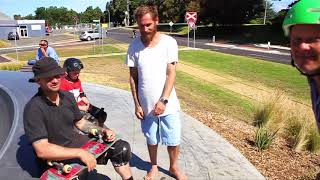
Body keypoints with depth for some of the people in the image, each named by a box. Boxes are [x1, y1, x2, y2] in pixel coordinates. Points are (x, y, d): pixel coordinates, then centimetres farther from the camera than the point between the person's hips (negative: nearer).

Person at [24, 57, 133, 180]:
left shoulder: (67, 96, 1)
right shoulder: (33, 108, -20)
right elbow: (41, 150, -26)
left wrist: (103, 131, -4)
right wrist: (79, 153, -28)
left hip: (77, 143, 6)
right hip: (56, 159, -6)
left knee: (121, 148, 3)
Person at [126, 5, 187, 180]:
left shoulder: (169, 42, -9)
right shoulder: (134, 46, -4)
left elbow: (171, 74, -11)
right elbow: (133, 77, 0)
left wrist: (163, 100, -18)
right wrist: (137, 104, -2)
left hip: (168, 104, -1)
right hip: (146, 105, 1)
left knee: (173, 140, 11)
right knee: (151, 139, 18)